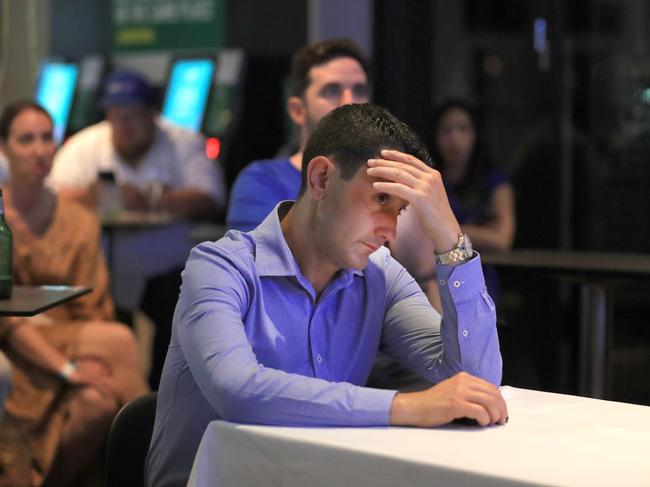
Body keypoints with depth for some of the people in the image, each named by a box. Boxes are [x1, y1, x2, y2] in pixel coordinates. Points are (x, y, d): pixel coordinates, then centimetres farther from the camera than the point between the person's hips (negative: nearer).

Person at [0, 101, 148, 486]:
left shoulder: (80, 222, 10)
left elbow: (93, 309, 7)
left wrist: (94, 361, -15)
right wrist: (66, 366, -22)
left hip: (74, 344, 4)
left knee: (100, 401, -31)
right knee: (120, 339, -28)